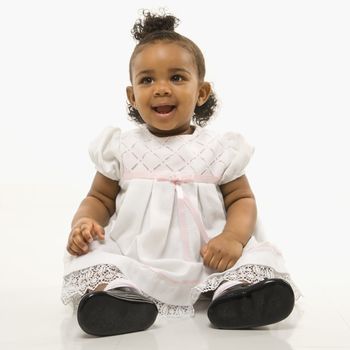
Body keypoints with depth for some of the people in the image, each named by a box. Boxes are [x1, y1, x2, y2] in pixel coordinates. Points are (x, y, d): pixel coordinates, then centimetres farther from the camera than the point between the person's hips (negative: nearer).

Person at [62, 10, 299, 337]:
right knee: (93, 258, -26)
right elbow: (100, 198, 12)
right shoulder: (121, 148, 6)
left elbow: (242, 199, 4)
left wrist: (233, 236, -17)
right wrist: (84, 222, -11)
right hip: (134, 259, 1)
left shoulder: (219, 148, 3)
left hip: (205, 259, 0)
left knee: (259, 260, -23)